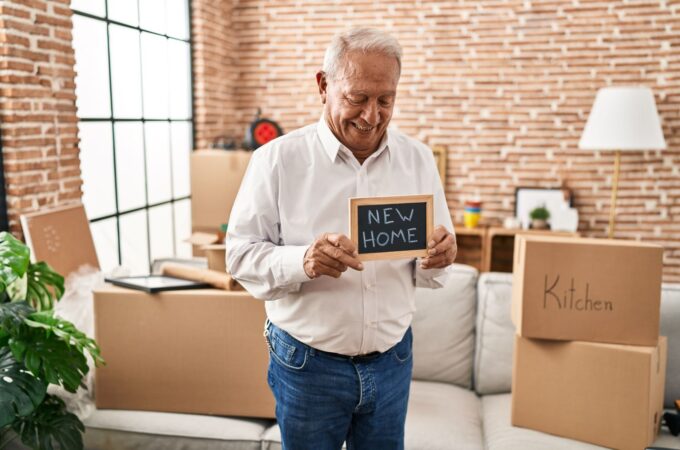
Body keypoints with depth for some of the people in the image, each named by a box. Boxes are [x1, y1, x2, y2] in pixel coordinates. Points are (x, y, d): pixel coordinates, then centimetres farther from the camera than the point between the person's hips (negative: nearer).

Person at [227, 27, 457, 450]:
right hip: (307, 363, -2)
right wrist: (302, 262, -29)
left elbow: (431, 268, 5)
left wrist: (437, 258, -18)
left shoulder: (418, 159, 0)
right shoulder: (278, 159, -11)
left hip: (392, 361, 3)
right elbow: (241, 254, -10)